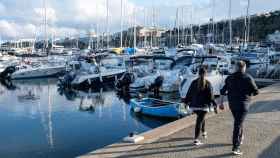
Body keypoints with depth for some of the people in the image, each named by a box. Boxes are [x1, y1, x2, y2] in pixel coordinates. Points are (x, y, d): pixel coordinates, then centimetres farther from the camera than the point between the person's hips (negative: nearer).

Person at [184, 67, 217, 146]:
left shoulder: (194, 82, 3)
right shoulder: (208, 83, -5)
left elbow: (189, 93, 6)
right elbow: (211, 95, -7)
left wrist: (186, 102, 17)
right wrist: (214, 104, 0)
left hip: (194, 105, 4)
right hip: (204, 106, -4)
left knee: (201, 118, 27)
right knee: (199, 121, -3)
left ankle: (204, 132, 41)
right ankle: (196, 139, -6)